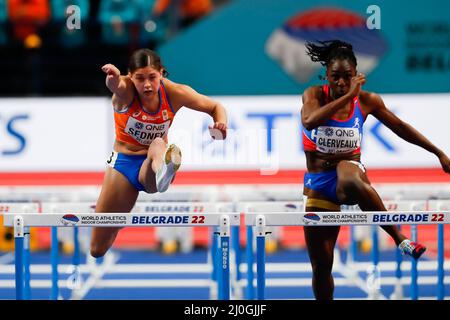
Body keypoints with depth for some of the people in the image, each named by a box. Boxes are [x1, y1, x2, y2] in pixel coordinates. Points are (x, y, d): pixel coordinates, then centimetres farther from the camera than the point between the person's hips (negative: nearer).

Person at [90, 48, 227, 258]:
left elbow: (215, 107, 0)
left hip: (152, 163, -1)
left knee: (158, 145, -41)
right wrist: (113, 79, -69)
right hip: (123, 162, 1)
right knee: (98, 249, 2)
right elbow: (116, 86, -44)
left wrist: (220, 125, -23)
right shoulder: (126, 90, -18)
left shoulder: (174, 92, -12)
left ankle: (163, 171, -77)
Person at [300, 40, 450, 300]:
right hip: (318, 182, 1)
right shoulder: (314, 95, -7)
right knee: (321, 266, 0)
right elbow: (309, 122, -29)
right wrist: (348, 95, -29)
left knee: (349, 179, -43)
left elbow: (400, 127, 9)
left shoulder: (366, 101, -3)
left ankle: (399, 237, -34)